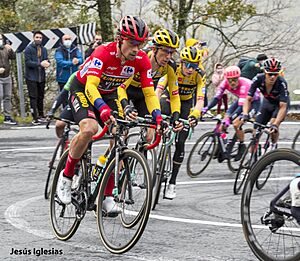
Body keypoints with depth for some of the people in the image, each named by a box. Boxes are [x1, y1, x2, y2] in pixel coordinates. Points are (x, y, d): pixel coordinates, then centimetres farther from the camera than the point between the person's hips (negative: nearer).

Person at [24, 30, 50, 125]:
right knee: (33, 98, -7)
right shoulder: (28, 49, -5)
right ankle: (35, 118, -8)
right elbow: (28, 62, -14)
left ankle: (41, 115, 23)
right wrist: (40, 64, -26)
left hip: (41, 77, 5)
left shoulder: (43, 49, 12)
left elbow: (46, 60, 7)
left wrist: (46, 63, -18)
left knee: (41, 97, 12)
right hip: (31, 78, -5)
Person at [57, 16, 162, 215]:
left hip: (109, 94, 5)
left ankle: (107, 196, -3)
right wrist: (103, 110, -60)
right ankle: (66, 177, -12)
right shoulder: (104, 53, -33)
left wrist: (157, 116, -31)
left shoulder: (142, 60, -18)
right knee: (89, 128, -33)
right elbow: (91, 86, -44)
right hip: (82, 89, -5)